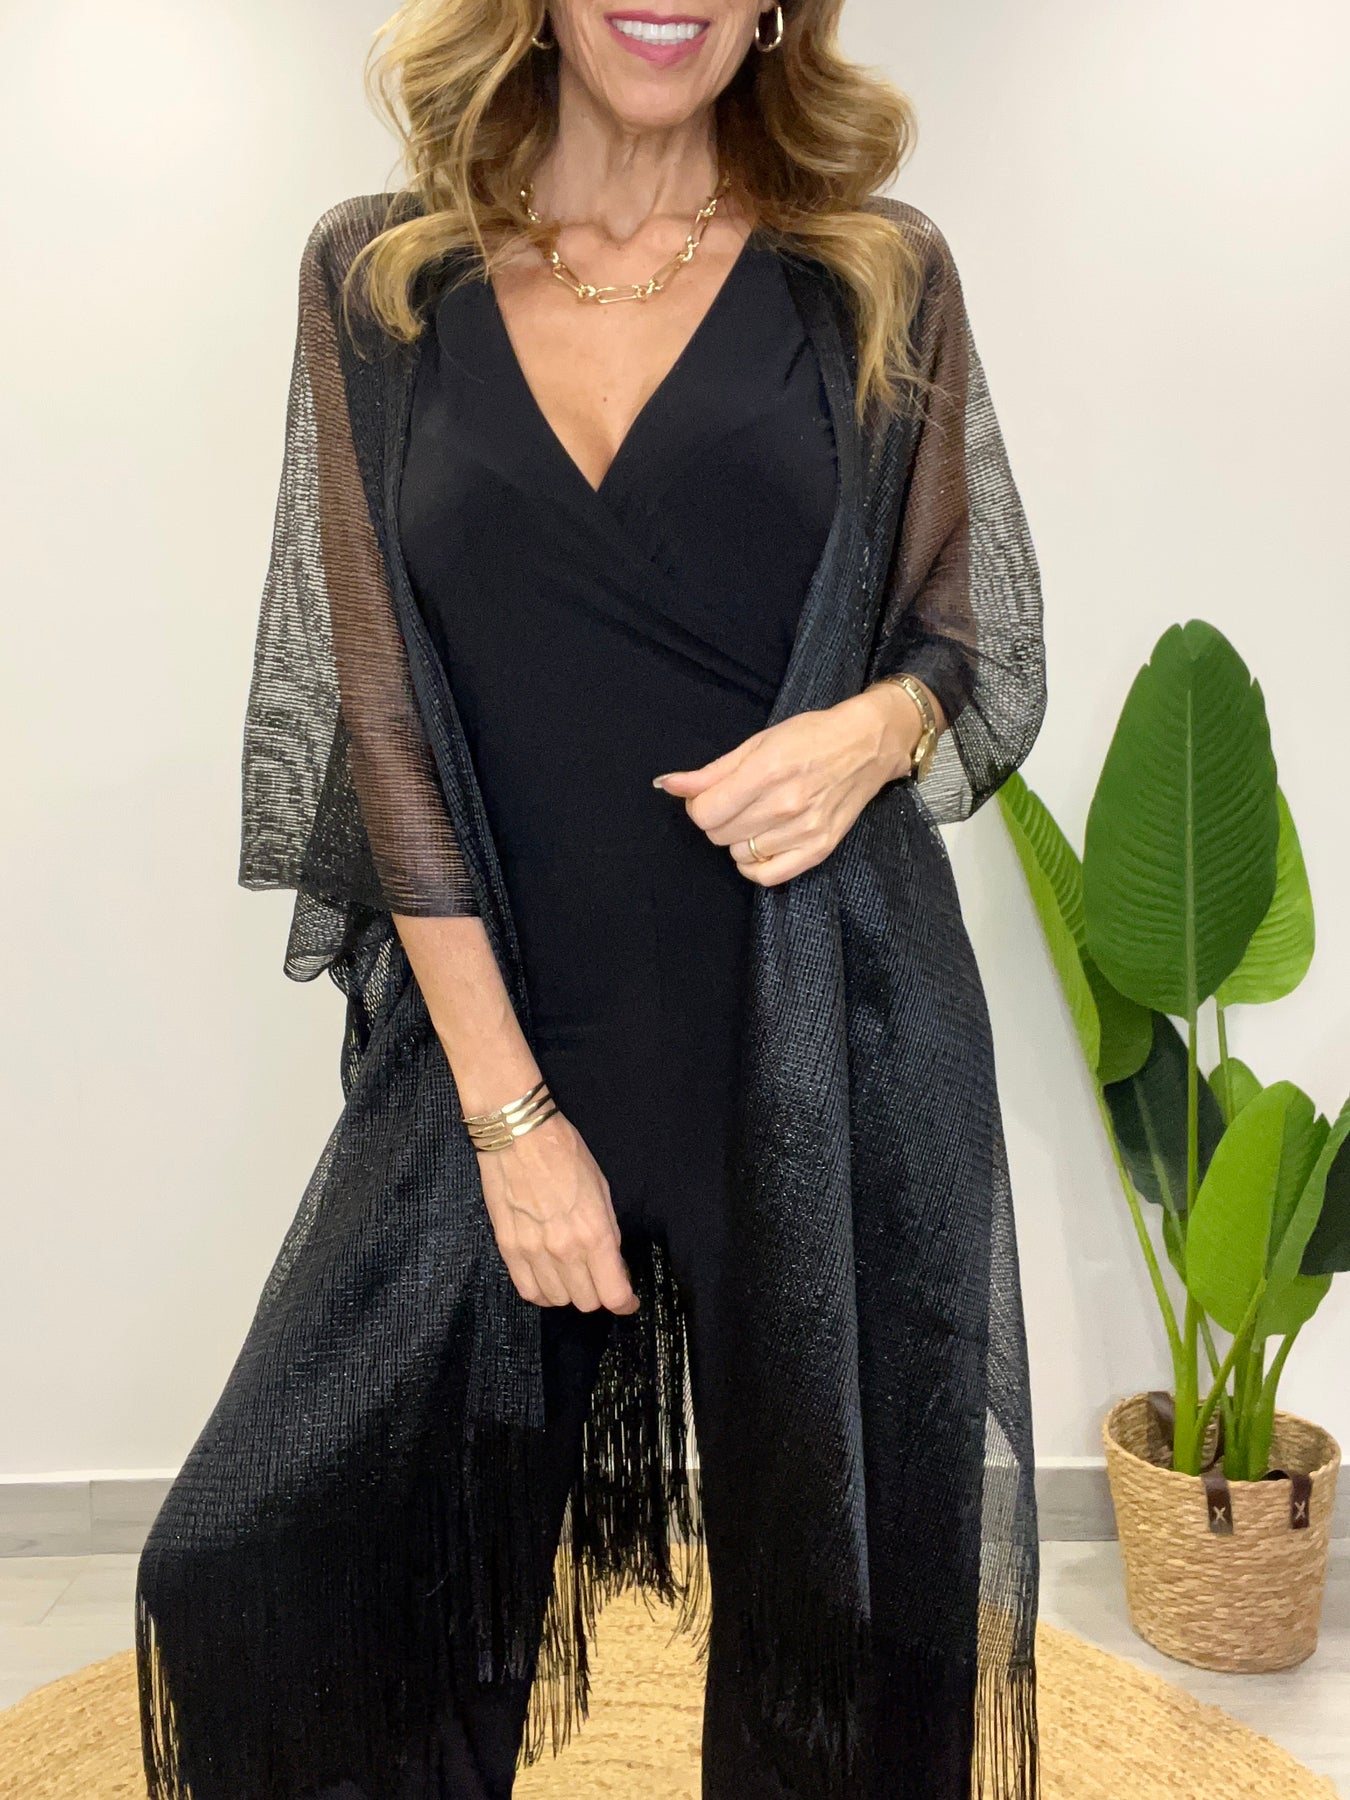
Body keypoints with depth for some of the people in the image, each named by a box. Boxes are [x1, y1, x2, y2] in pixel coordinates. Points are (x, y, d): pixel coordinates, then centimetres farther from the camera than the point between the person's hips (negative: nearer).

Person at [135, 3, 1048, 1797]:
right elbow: (382, 707, -1)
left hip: (830, 1035, 0)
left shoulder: (881, 278, 5)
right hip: (491, 1027, 1)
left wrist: (880, 724, -15)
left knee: (836, 1598, 11)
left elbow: (990, 652, 10)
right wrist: (507, 1106, -7)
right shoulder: (380, 277, 5)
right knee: (252, 1580, 4)